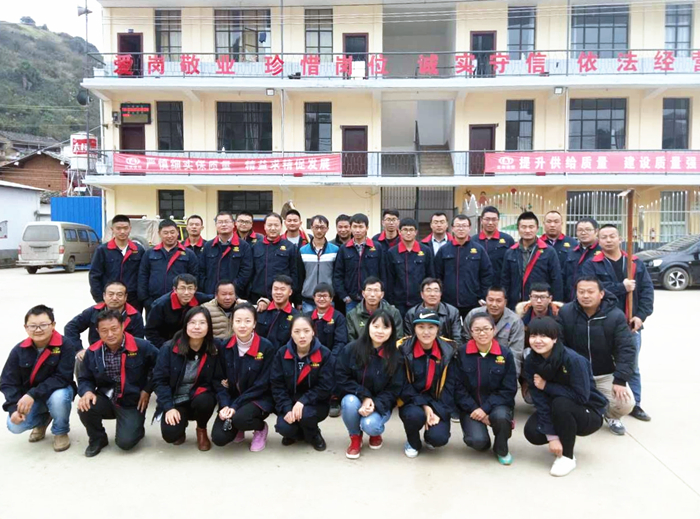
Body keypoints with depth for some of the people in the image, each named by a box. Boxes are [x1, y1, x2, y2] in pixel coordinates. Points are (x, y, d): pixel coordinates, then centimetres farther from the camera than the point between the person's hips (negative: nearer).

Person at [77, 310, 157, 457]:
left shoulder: (142, 347, -14)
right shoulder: (92, 352, -3)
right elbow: (85, 379, 7)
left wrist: (147, 390, -4)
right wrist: (87, 391, -16)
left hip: (132, 403, -3)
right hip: (106, 400, 3)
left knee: (126, 442, -19)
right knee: (85, 408, -29)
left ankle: (137, 427, 22)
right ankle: (97, 439, 4)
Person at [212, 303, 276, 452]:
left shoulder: (266, 347, -14)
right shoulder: (225, 347, -3)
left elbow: (262, 384, -14)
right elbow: (220, 381, 0)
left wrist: (236, 406, -20)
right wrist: (225, 405, -17)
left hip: (259, 399, -3)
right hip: (231, 400, 3)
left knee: (240, 418, -34)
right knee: (218, 438, -17)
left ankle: (261, 428, 3)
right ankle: (238, 429, 19)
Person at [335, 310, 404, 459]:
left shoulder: (396, 356, -11)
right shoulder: (351, 349, -12)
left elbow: (394, 390, -8)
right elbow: (341, 379, -10)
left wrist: (375, 405, -23)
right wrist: (364, 396, -21)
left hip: (381, 404, -1)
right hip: (355, 399, 1)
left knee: (369, 425, -30)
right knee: (350, 401, -33)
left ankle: (376, 432, 12)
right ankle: (355, 438, -1)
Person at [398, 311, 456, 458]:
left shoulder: (448, 350, -6)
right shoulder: (404, 348, -11)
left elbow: (449, 386, -5)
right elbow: (403, 384, -10)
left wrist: (439, 411, -16)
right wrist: (423, 405, -21)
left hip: (438, 405, 1)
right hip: (411, 402, -1)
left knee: (439, 437, -24)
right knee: (415, 415, -34)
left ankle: (430, 436, 18)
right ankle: (413, 442, 3)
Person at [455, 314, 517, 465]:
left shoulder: (505, 354, -6)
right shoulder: (462, 354, -7)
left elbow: (509, 389, -6)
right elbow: (458, 388, -5)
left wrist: (486, 408, -17)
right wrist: (474, 409, -17)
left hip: (496, 404, 1)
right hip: (471, 408, -1)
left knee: (500, 416, -33)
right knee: (478, 441, -25)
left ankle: (501, 449, 0)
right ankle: (482, 441, 16)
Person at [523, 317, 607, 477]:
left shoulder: (573, 360, -27)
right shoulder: (530, 361, -13)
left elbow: (581, 397, -30)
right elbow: (540, 400, -17)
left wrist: (546, 386, -25)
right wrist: (551, 436, -23)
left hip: (588, 414, -4)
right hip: (558, 412, 5)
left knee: (561, 404, -35)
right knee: (532, 432, -21)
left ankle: (567, 456, -12)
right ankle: (564, 439, 14)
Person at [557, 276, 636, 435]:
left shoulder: (616, 315, -12)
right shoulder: (565, 312, -11)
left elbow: (626, 349, -12)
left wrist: (620, 380, -19)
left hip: (606, 375, 0)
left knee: (626, 404, -19)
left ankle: (612, 417, 20)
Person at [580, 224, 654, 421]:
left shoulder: (636, 263, 7)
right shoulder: (591, 265, -3)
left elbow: (647, 290, 3)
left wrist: (641, 315, -9)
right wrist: (621, 287, -18)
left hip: (631, 324, 3)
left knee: (632, 367, 13)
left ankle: (635, 404, 26)